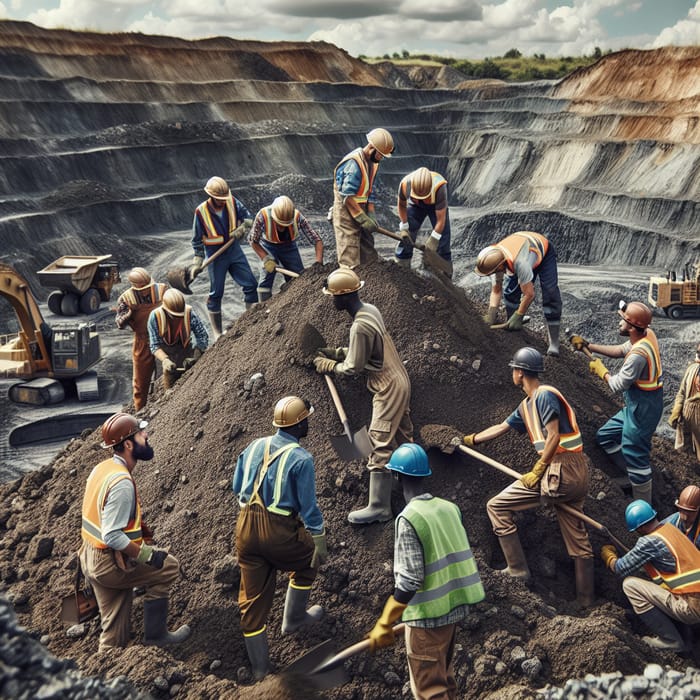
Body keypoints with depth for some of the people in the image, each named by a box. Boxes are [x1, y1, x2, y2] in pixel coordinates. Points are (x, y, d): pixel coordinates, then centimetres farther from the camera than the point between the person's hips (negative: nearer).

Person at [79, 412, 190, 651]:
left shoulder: (102, 468, 3)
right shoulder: (122, 483, -27)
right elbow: (112, 537, -29)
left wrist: (141, 529, 15)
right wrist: (146, 555, -19)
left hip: (91, 557, 9)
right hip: (109, 563, -9)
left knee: (114, 627, 19)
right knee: (168, 567, 5)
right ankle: (155, 634, 14)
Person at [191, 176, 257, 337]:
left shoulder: (232, 202, -8)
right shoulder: (201, 211, -16)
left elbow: (248, 218, 4)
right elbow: (197, 240, -7)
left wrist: (242, 229, -16)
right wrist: (197, 262, -9)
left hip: (234, 249, 4)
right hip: (215, 255, -4)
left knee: (250, 285, 3)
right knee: (216, 293, 3)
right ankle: (217, 333, 15)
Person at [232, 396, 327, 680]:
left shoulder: (254, 447, 5)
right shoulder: (301, 459, -13)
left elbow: (237, 488, 15)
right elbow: (308, 506, -11)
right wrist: (320, 542, -1)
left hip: (246, 526, 6)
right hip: (279, 530, -5)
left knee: (252, 596, 12)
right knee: (308, 560, 28)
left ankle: (259, 667, 22)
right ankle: (294, 618, 41)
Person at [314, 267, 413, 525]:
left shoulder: (360, 326, -25)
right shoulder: (371, 310, 4)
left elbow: (352, 368, -17)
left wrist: (327, 365, -1)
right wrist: (336, 353, 9)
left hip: (389, 388, -10)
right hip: (399, 381, 10)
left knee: (381, 445, -6)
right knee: (404, 440, 20)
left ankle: (379, 507, -2)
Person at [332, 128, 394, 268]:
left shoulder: (373, 163, 7)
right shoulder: (354, 163, -22)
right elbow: (347, 197, -24)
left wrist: (371, 215, 2)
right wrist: (363, 219, -22)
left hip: (360, 208, 9)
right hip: (345, 210, -9)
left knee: (368, 248, 12)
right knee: (350, 255, -8)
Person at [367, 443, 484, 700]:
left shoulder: (408, 518, -20)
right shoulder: (449, 508, 1)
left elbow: (409, 580, -22)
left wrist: (384, 625, -16)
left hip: (428, 615, -7)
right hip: (454, 607, 7)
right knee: (444, 679, 25)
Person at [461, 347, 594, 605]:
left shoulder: (544, 395, -11)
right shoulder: (526, 405, 17)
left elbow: (553, 437, -18)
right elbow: (500, 428, 28)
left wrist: (537, 472, -12)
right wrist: (468, 440, 35)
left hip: (562, 471, -10)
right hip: (578, 474, 10)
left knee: (497, 506, -2)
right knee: (577, 539, 13)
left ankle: (518, 569, 4)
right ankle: (586, 601, 21)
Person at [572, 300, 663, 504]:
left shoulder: (638, 354, -31)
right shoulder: (647, 334, -3)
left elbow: (618, 385, -20)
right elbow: (620, 350, 14)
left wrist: (601, 370, -2)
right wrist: (589, 346, 10)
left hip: (643, 409, -10)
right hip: (637, 405, 10)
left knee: (635, 455, -2)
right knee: (605, 436, 21)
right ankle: (636, 478, 31)